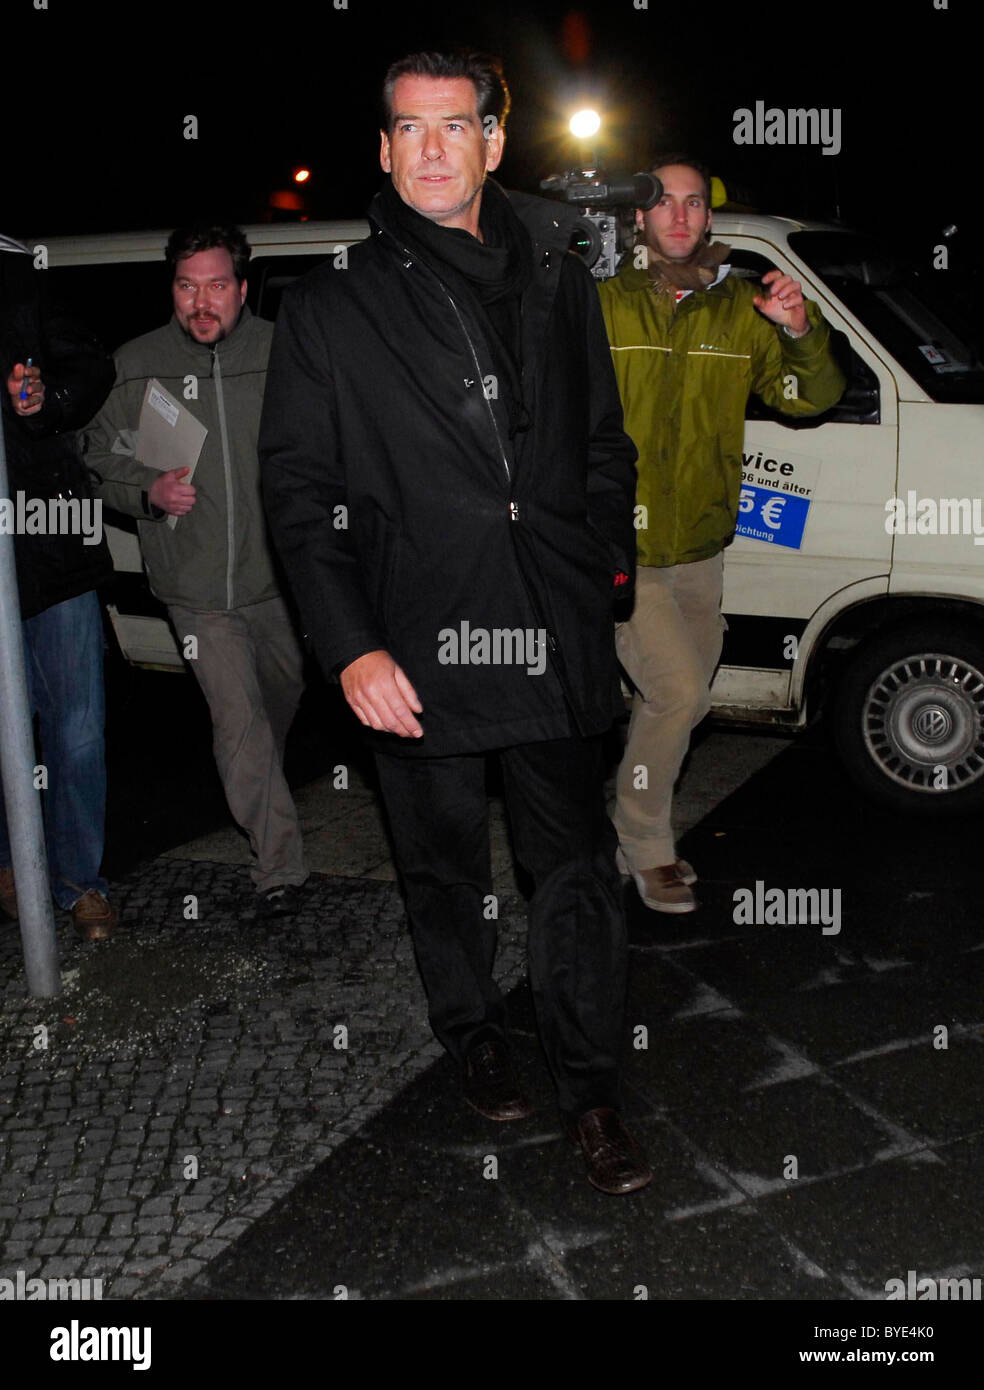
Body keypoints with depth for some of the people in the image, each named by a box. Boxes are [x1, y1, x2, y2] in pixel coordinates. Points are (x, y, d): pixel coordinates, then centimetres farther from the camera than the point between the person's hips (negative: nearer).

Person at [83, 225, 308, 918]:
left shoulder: (280, 353, -5)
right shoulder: (136, 366, -6)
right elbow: (101, 463, 4)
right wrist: (149, 491, -16)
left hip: (280, 574, 2)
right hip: (199, 587, -2)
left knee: (285, 691, 22)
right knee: (238, 718, -8)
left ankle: (261, 791, 55)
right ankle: (279, 865, 3)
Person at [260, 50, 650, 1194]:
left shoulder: (556, 282, 9)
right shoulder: (330, 308, 0)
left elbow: (603, 445, 18)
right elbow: (299, 490, -3)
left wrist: (604, 570, 10)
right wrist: (350, 646, -12)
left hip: (554, 635, 2)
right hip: (417, 647, -1)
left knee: (576, 864, 5)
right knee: (445, 865, 14)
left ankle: (589, 1090, 18)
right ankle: (473, 1035, 37)